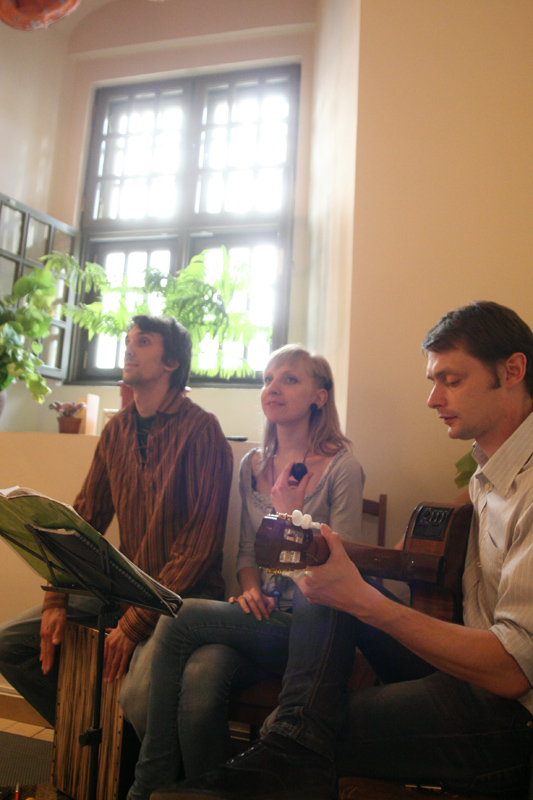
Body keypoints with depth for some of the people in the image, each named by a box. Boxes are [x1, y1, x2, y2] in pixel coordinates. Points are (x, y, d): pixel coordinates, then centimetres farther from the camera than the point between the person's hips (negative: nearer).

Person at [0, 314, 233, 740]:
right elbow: (84, 518, 10)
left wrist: (136, 622, -19)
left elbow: (201, 542, -17)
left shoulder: (201, 428, -14)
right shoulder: (117, 429, 9)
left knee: (139, 697, -30)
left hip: (185, 592, -7)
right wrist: (55, 600, -1)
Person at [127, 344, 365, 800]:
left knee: (179, 620, -22)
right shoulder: (253, 465, 12)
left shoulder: (341, 467, -7)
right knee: (201, 675, -28)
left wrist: (290, 510, -16)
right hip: (259, 620, 5)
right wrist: (251, 591, -3)